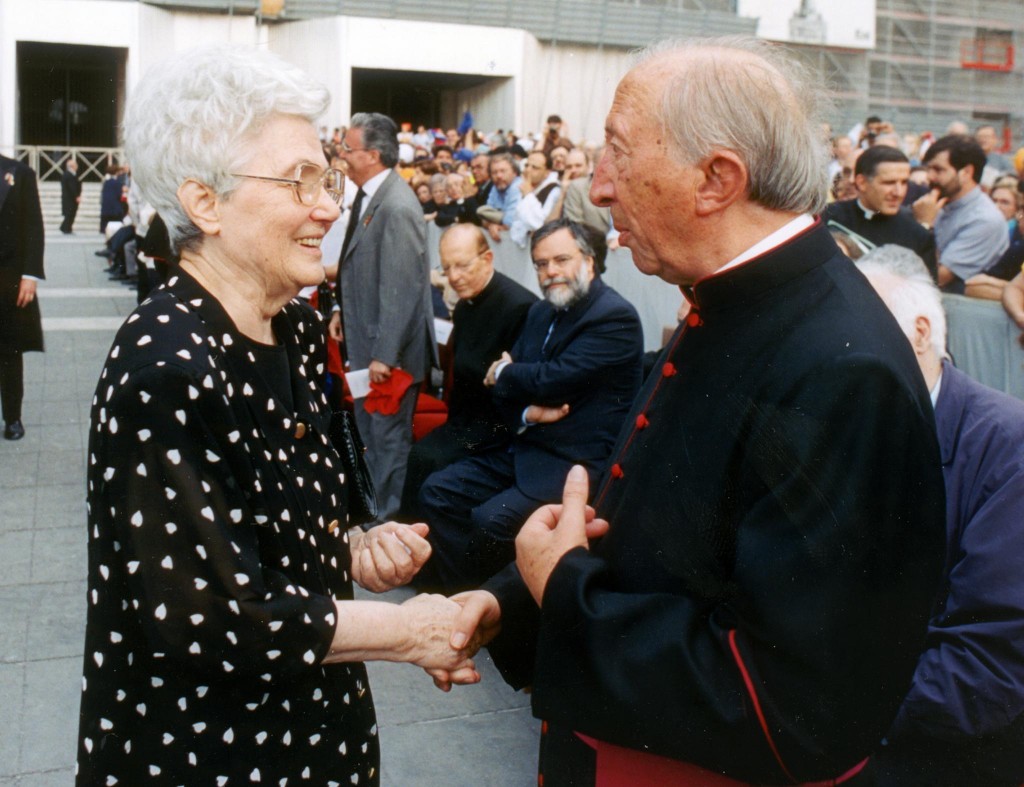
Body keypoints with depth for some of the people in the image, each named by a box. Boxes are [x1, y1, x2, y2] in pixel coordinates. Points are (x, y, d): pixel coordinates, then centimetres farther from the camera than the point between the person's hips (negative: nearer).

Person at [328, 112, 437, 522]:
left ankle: (393, 519, 19)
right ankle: (378, 507, 38)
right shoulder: (368, 195, 7)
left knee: (389, 436, 4)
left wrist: (384, 355, -23)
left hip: (389, 348, -10)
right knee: (370, 429, 21)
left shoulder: (397, 208, -23)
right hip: (366, 338, 10)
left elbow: (401, 289, -24)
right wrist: (343, 311, 15)